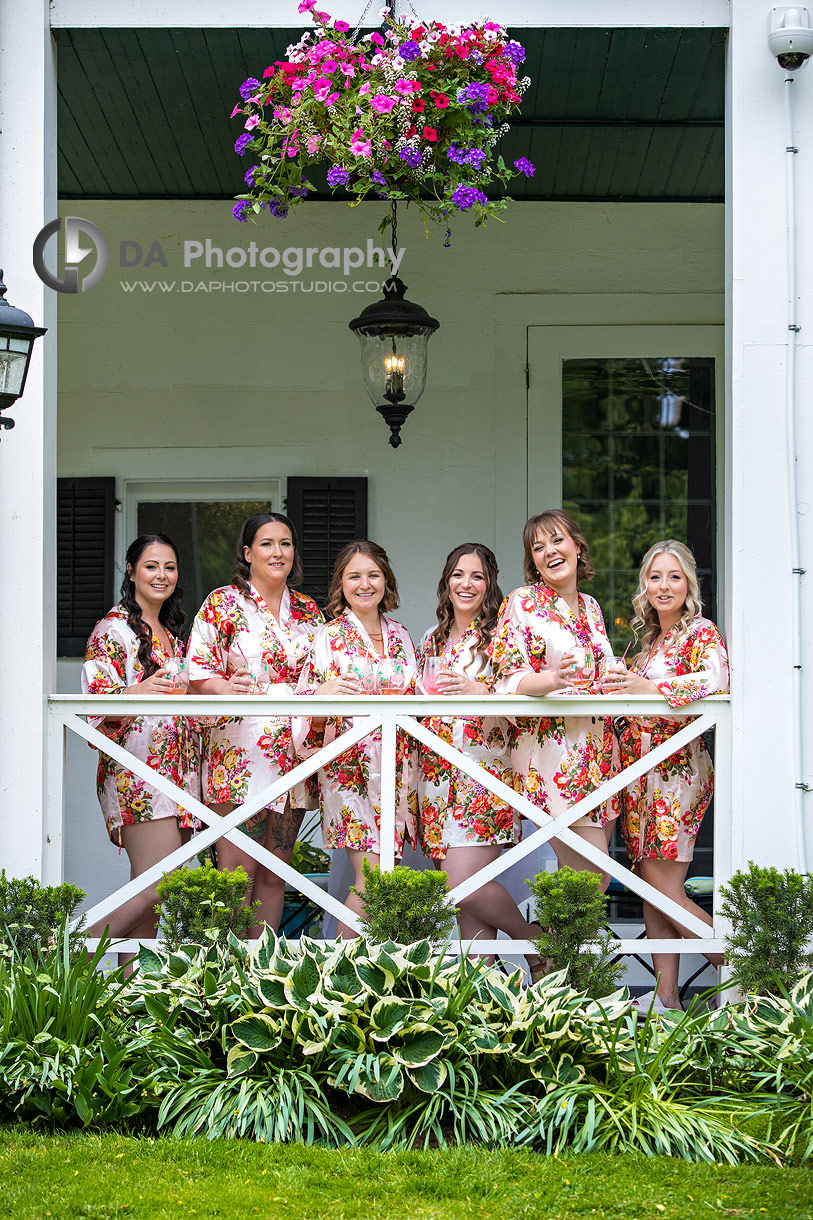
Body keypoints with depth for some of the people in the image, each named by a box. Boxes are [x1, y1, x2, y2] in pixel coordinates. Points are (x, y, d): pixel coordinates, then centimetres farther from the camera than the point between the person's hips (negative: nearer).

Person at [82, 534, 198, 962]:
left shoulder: (171, 633, 21)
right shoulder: (114, 630, -4)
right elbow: (97, 703, -12)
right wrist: (137, 694, -31)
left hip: (176, 774, 8)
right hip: (136, 776, -8)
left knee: (147, 892, 1)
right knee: (162, 883, -18)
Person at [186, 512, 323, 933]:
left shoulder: (308, 610, 15)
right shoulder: (222, 603, 1)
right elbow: (197, 675, -7)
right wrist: (229, 688, -27)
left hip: (294, 754, 5)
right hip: (239, 752, -5)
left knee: (275, 872, 8)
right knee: (238, 871, -9)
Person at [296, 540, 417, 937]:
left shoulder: (400, 636, 13)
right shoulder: (329, 636, -2)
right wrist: (325, 692, -28)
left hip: (395, 767, 5)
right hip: (350, 767, -5)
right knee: (372, 879, -11)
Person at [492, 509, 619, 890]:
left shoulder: (590, 607, 17)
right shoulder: (522, 603, -2)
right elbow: (508, 682, -11)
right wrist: (552, 679, -30)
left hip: (599, 751, 6)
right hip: (550, 749, -6)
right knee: (593, 876, -12)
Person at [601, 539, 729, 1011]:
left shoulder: (702, 633, -5)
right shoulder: (651, 640, 19)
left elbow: (716, 680, -25)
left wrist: (652, 688, -29)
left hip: (677, 770, -8)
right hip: (641, 773, 8)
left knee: (666, 889, -10)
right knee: (652, 889, 5)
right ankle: (666, 997, 8)